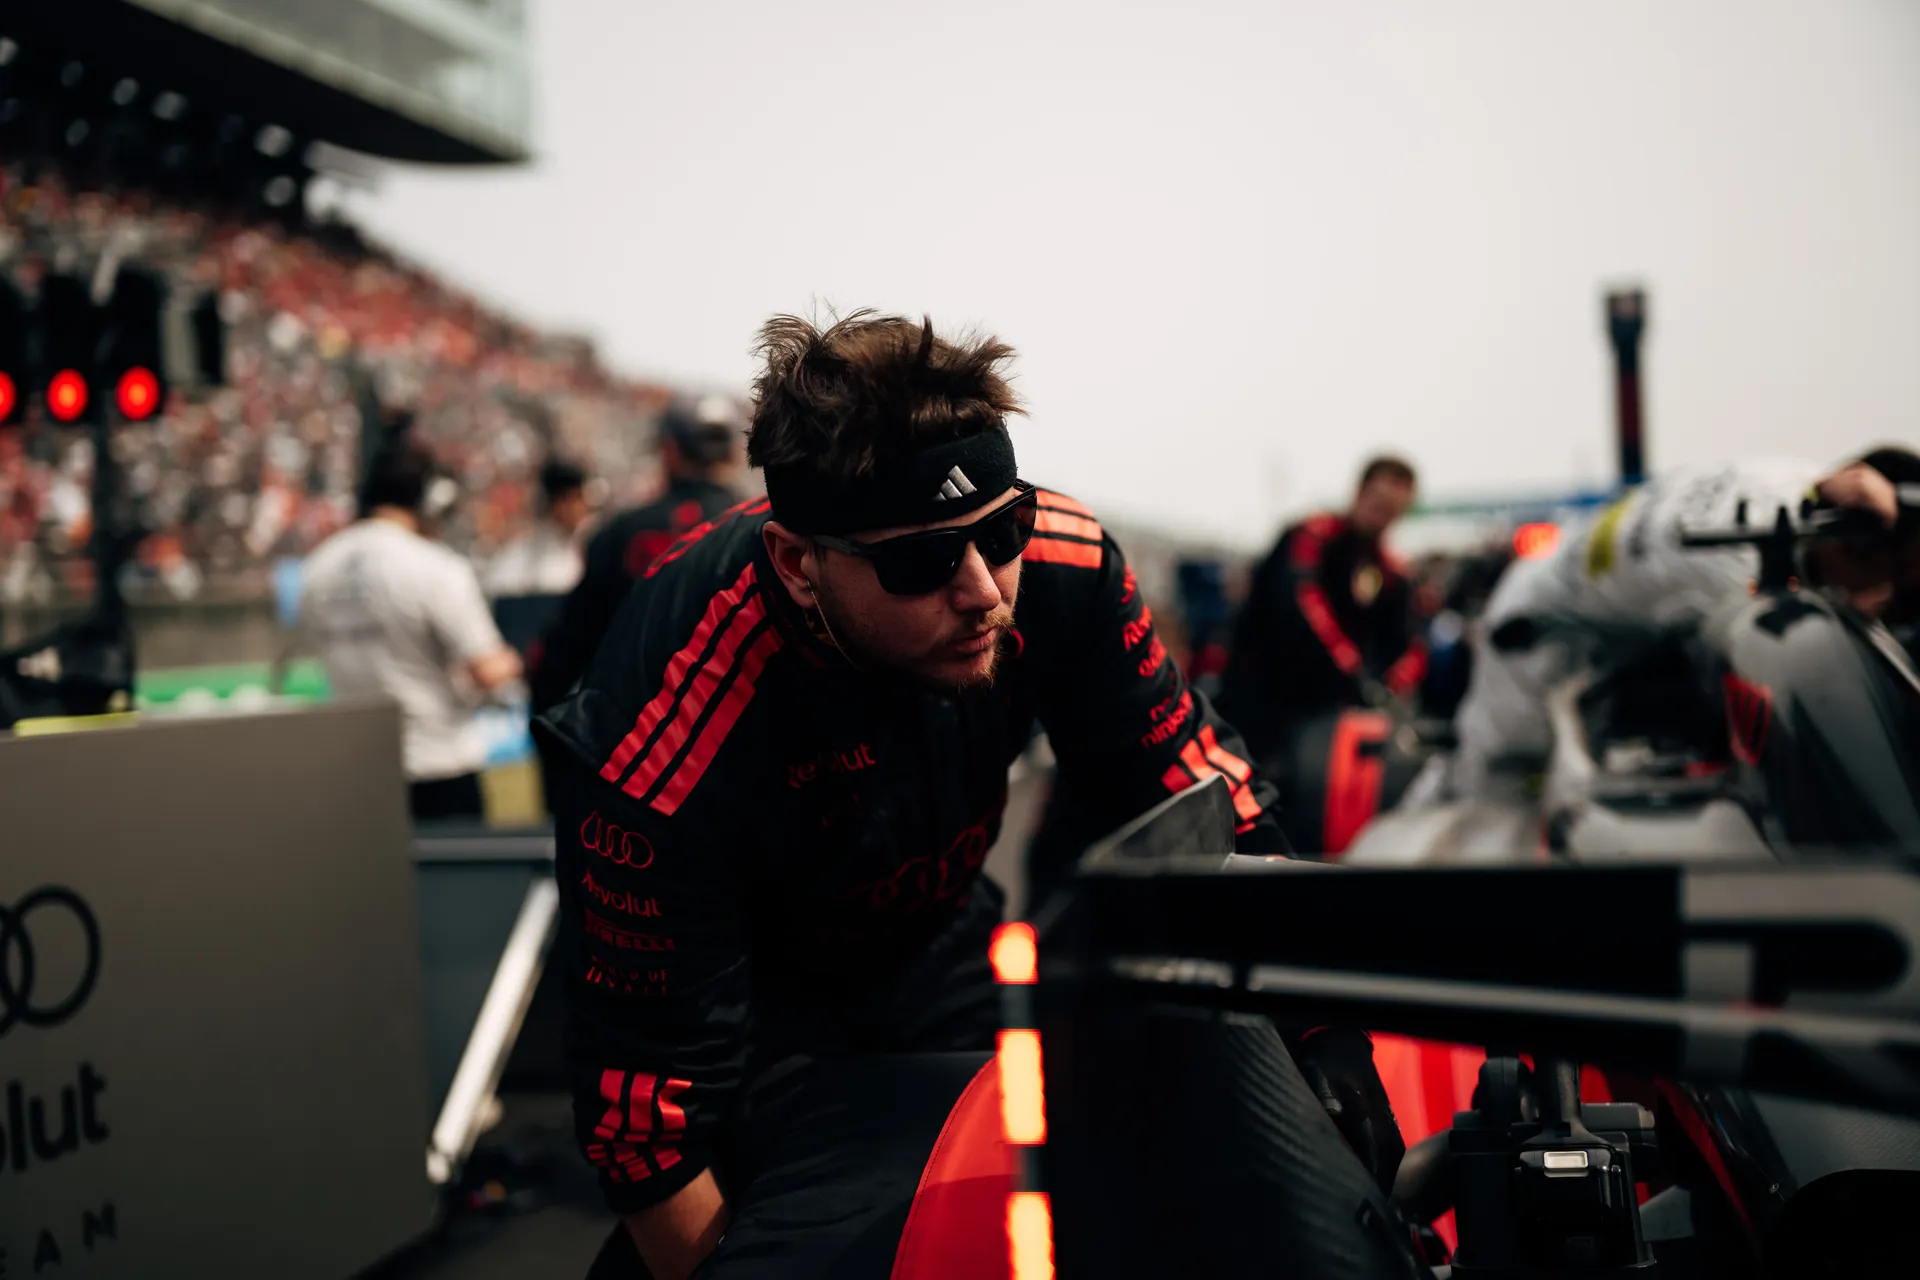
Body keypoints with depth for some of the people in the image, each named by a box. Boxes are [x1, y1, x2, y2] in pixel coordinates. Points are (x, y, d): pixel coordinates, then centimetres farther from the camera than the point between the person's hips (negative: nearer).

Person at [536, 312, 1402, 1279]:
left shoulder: (1062, 568, -27)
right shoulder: (660, 769, -39)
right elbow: (644, 1088, -28)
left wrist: (1323, 1036, -19)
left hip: (930, 933, 4)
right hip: (751, 974, -4)